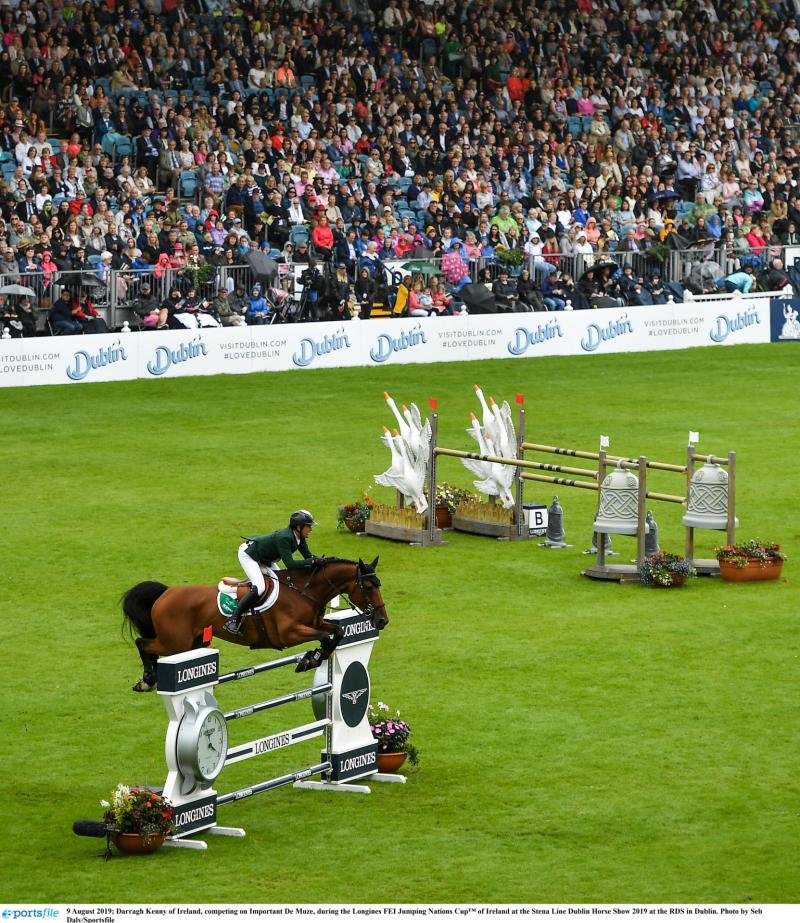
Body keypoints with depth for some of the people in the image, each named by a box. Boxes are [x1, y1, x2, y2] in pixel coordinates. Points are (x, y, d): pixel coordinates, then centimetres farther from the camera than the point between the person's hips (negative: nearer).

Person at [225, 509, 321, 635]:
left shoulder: (299, 538, -8)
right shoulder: (284, 537, -34)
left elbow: (308, 557, -2)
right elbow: (289, 564, -41)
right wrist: (313, 561, -41)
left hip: (264, 558, 10)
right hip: (247, 554, -10)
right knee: (259, 588, -25)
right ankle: (233, 620, -22)